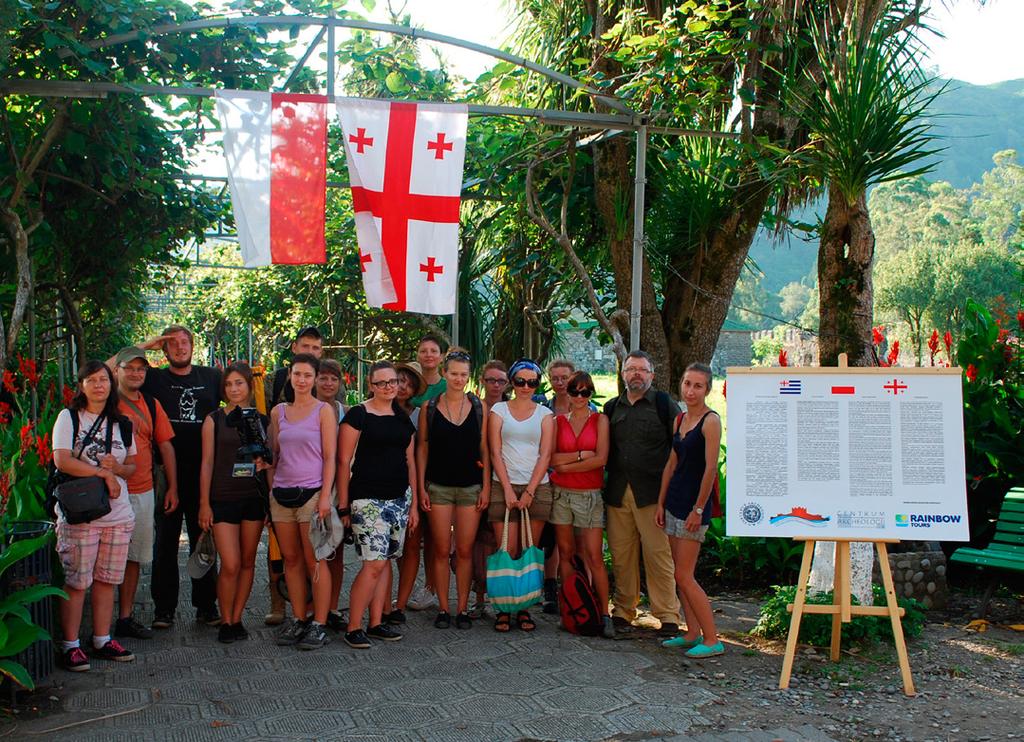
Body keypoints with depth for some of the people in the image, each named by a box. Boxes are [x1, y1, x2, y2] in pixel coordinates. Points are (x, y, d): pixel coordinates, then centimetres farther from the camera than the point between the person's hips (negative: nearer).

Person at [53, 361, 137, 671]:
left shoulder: (121, 423, 13)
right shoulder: (68, 417, 0)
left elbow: (132, 466, 17)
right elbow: (61, 460, -12)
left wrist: (117, 468, -6)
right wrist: (104, 473, -14)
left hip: (119, 514, 4)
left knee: (107, 580, 9)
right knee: (76, 582, -3)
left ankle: (102, 640, 19)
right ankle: (70, 645, 6)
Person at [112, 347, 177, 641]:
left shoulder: (151, 405, 12)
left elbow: (165, 446, 15)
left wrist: (172, 486, 11)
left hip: (144, 492, 5)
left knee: (134, 556, 11)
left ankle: (125, 617, 20)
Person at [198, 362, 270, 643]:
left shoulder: (262, 420, 8)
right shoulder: (214, 420, 2)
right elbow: (207, 462, 1)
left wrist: (265, 462, -8)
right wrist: (204, 503, -3)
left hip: (254, 498, 3)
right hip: (223, 499, -3)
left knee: (248, 562, 7)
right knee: (230, 565, -8)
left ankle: (237, 618, 20)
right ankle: (226, 622, 9)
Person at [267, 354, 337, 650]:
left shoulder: (323, 411, -2)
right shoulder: (278, 412, 11)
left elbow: (330, 457, -6)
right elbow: (273, 455, 16)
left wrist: (325, 496, -13)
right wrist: (270, 489, 9)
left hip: (311, 492, -5)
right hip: (281, 493, 5)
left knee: (314, 561, -3)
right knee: (291, 559, 8)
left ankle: (319, 625, 2)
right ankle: (298, 620, 18)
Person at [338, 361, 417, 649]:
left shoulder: (403, 418, 13)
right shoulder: (358, 415, -6)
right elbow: (344, 461, -7)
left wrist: (414, 503, 14)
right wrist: (344, 505, -10)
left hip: (399, 499, 6)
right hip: (368, 499, -6)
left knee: (385, 561, 9)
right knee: (374, 563, -12)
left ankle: (376, 623, 17)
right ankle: (354, 628, -2)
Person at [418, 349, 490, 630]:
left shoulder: (479, 406, 3)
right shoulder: (429, 407, 1)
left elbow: (484, 448, 4)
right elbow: (422, 448, 3)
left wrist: (486, 486, -1)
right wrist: (421, 487, -2)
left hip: (471, 486, 1)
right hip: (438, 487, 0)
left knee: (465, 551, 3)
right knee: (441, 550, 3)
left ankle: (463, 608, 13)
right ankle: (443, 608, 12)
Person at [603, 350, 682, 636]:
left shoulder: (665, 405, 4)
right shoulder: (611, 408, 16)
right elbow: (603, 449, 23)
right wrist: (607, 482, 12)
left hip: (652, 493, -4)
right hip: (617, 492, 4)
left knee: (658, 554, -5)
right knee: (621, 554, 6)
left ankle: (668, 615, 2)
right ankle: (623, 610, 16)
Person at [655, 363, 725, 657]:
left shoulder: (711, 421, -12)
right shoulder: (679, 420, 12)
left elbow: (711, 468, -16)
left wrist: (698, 509, -16)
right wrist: (661, 503, 12)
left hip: (694, 504, -8)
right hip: (674, 500, 8)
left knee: (684, 576, -7)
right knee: (681, 574, 11)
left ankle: (712, 641, 2)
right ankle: (693, 633, 21)